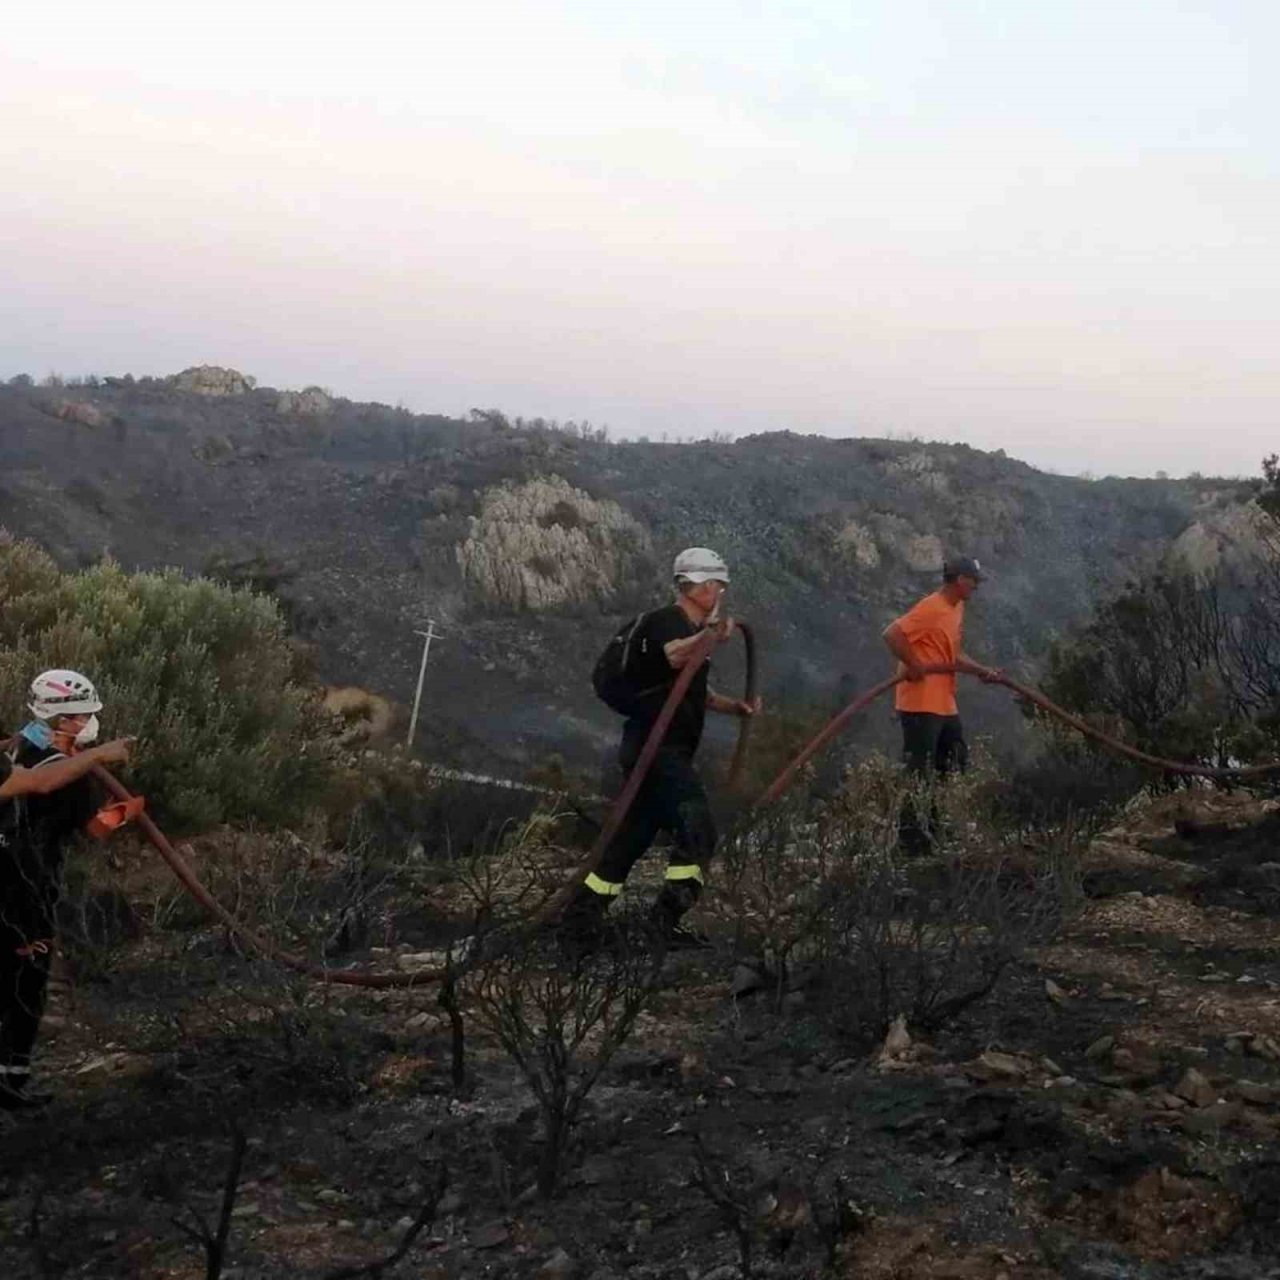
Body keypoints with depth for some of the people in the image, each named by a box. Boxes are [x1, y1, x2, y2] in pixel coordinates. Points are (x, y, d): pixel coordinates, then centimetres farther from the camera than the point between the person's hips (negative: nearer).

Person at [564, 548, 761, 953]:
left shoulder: (692, 631, 20)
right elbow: (674, 656, -35)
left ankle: (580, 918, 18)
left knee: (633, 838, 13)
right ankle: (668, 913, -21)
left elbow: (697, 691, 31)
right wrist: (710, 638, -54)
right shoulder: (665, 621, -11)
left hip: (668, 751, 10)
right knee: (697, 827, -19)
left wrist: (734, 705, 14)